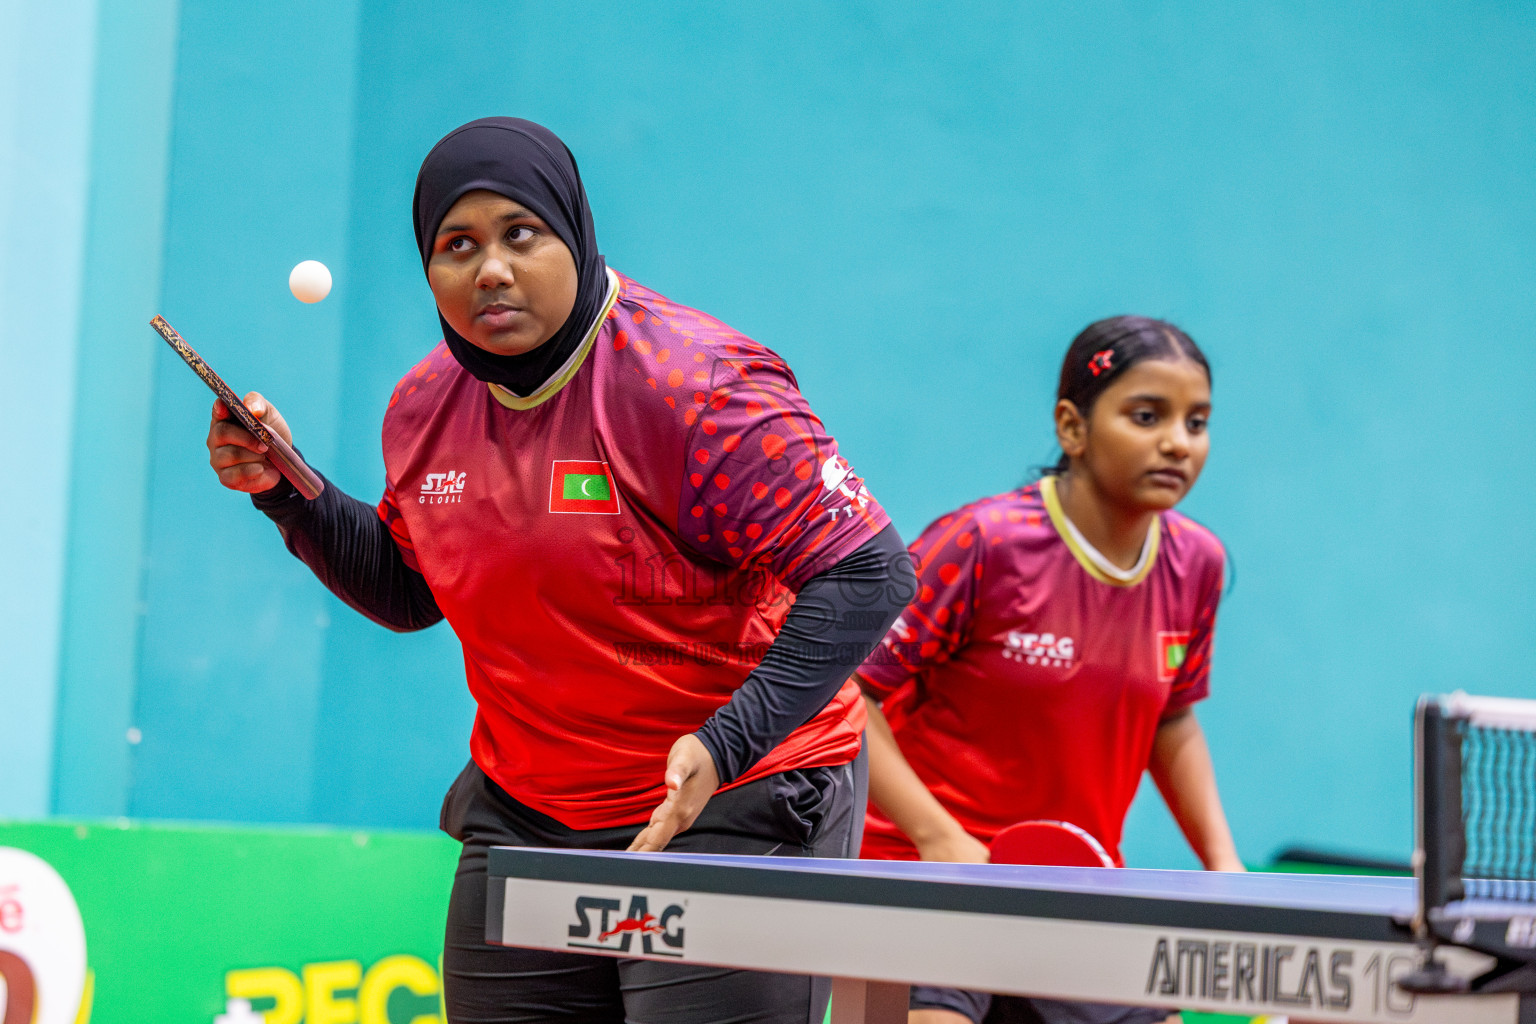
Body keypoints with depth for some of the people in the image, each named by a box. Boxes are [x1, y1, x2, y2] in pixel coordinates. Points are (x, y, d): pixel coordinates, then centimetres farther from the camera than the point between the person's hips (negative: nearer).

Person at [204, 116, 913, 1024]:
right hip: (522, 825, 6)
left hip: (732, 809, -6)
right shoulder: (425, 406, 4)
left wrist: (725, 747, -29)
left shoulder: (694, 387, -17)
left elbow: (867, 573, -20)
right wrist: (287, 492, 6)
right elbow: (410, 592, 21)